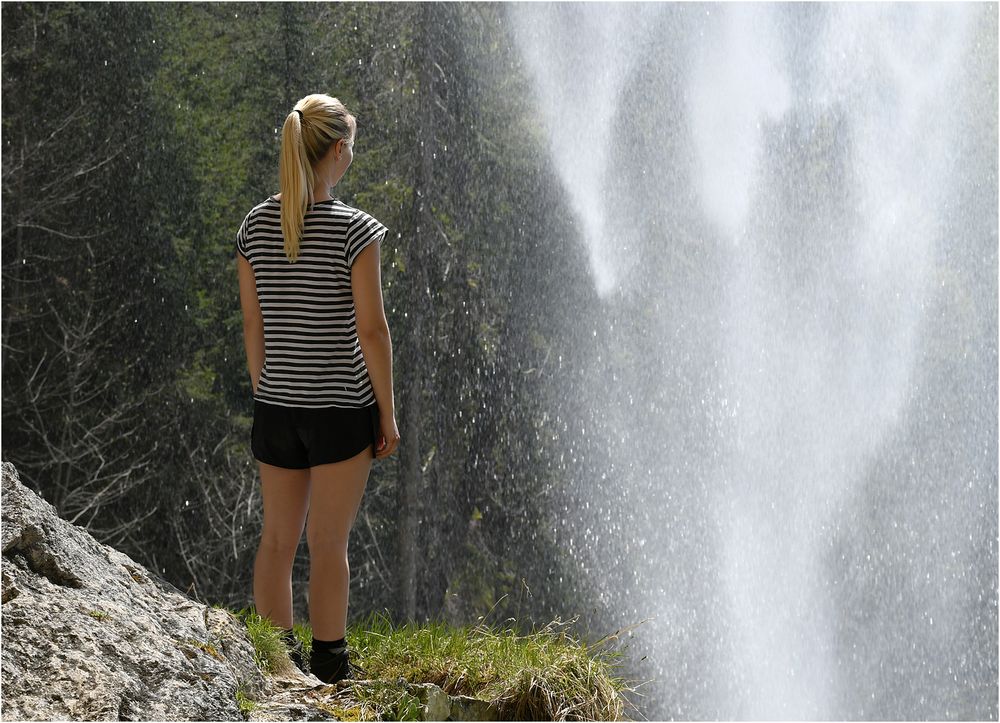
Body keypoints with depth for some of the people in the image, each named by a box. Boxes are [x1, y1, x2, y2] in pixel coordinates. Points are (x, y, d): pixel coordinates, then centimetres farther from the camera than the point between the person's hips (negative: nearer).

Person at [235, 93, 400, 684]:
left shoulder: (256, 226, 1)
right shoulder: (354, 230, -14)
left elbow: (252, 325, 6)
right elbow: (371, 330, -13)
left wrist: (265, 393, 16)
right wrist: (387, 412, -4)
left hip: (276, 406, 5)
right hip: (341, 405, -4)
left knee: (278, 539, 12)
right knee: (329, 544, 3)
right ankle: (330, 671, 9)